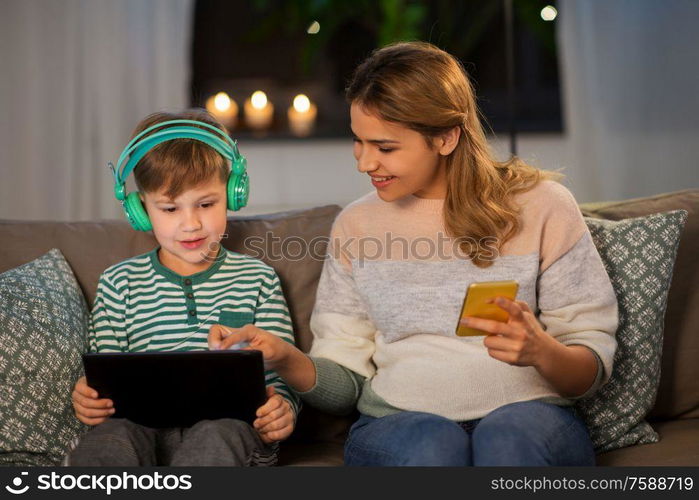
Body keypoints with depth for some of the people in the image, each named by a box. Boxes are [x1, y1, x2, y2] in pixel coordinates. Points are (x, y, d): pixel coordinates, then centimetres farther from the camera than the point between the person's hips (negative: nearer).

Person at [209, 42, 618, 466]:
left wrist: (542, 351, -20)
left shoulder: (542, 205, 2)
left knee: (512, 431, -34)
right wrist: (286, 358, -12)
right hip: (396, 424, 2)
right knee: (430, 440, -32)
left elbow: (593, 372, 2)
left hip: (528, 418, -1)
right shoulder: (356, 225, 10)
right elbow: (347, 383, 9)